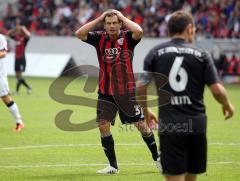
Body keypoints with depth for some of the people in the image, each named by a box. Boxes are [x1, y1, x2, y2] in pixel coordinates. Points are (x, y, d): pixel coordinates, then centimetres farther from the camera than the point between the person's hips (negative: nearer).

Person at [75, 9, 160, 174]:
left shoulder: (127, 38, -8)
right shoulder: (100, 38, -1)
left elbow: (139, 31, -29)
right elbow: (79, 34, -12)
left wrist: (122, 17, -17)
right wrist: (99, 19, -11)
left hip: (127, 91, -2)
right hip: (106, 93, 2)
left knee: (141, 125, 3)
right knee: (103, 126, -4)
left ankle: (157, 157, 23)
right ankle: (113, 166, 8)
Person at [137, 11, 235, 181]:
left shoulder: (155, 53, 2)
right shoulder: (201, 55, 2)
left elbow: (141, 88, 1)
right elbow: (217, 90, -3)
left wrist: (146, 111, 20)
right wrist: (227, 105, 19)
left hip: (169, 127, -1)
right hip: (196, 125, 1)